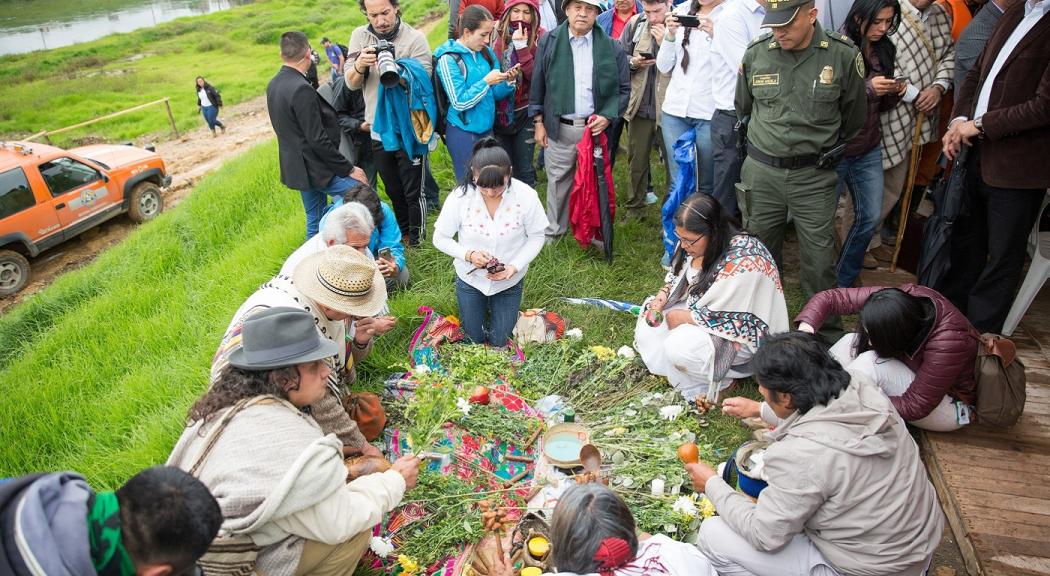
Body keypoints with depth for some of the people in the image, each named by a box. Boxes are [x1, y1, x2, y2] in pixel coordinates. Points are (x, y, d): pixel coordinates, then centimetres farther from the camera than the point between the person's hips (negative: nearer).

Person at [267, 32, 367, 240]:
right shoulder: (301, 89, -22)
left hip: (296, 168, 10)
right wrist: (348, 169, -15)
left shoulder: (273, 85, 6)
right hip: (318, 169, -10)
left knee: (314, 222, 17)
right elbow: (318, 140, -23)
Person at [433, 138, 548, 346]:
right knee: (475, 339, 17)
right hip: (470, 278, 0)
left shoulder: (526, 196, -25)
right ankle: (482, 305, 46)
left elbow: (536, 237, -11)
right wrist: (469, 255, -28)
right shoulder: (459, 197, -25)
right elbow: (440, 238, -11)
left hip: (509, 281, 0)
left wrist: (514, 266, -25)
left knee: (499, 341, 15)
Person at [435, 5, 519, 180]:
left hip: (486, 128, 6)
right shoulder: (449, 59, -14)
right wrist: (486, 81, -22)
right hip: (463, 133, -6)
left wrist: (508, 81, -11)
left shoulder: (486, 52, 4)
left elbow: (495, 94, 9)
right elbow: (459, 102, -17)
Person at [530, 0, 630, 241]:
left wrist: (608, 116, -9)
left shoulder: (611, 48, 2)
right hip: (559, 128, 0)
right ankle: (553, 231, 23)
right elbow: (538, 85, 7)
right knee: (558, 181, 8)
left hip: (596, 127, 0)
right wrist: (539, 122, 4)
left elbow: (623, 89, 6)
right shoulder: (549, 42, 3)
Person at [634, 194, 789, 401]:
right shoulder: (697, 242, -7)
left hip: (739, 335, -8)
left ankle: (715, 379, -4)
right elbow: (678, 274, 11)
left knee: (679, 348, -30)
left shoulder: (742, 261, -32)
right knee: (648, 329, -5)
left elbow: (726, 317, -28)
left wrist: (683, 317, -17)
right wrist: (663, 293, -8)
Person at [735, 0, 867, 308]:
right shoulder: (756, 53, -2)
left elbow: (854, 118, 8)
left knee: (819, 262, 4)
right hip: (761, 172, 2)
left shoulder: (843, 55, -7)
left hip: (814, 175, -1)